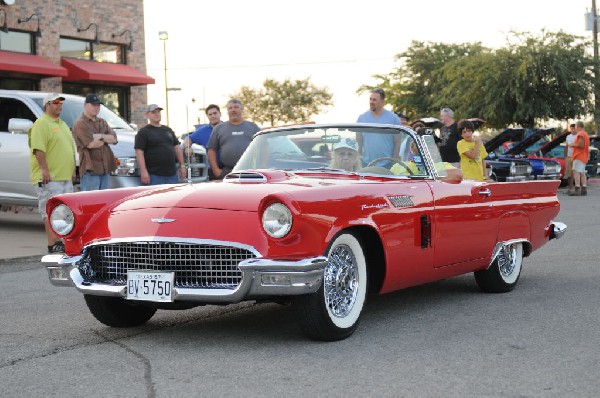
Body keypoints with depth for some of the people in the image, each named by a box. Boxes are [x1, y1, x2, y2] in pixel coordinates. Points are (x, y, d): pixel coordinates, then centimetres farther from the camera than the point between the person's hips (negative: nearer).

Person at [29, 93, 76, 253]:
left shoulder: (62, 124, 21)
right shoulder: (41, 124, -8)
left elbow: (70, 148, 26)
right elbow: (38, 149, -18)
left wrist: (72, 170, 20)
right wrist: (44, 169, -24)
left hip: (65, 176, 9)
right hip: (49, 177, -9)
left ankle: (64, 240, 17)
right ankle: (53, 243, -10)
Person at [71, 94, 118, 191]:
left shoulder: (102, 122, 20)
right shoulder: (80, 124, -5)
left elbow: (114, 139, 6)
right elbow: (90, 144, -17)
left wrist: (100, 136, -11)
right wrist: (106, 140, 1)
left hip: (105, 168, 8)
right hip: (90, 169, -8)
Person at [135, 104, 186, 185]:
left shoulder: (168, 130, 18)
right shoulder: (143, 132, -1)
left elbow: (177, 147, 20)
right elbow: (139, 152, -10)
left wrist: (182, 165, 12)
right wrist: (143, 171, -19)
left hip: (172, 174, 6)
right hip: (154, 175, -6)